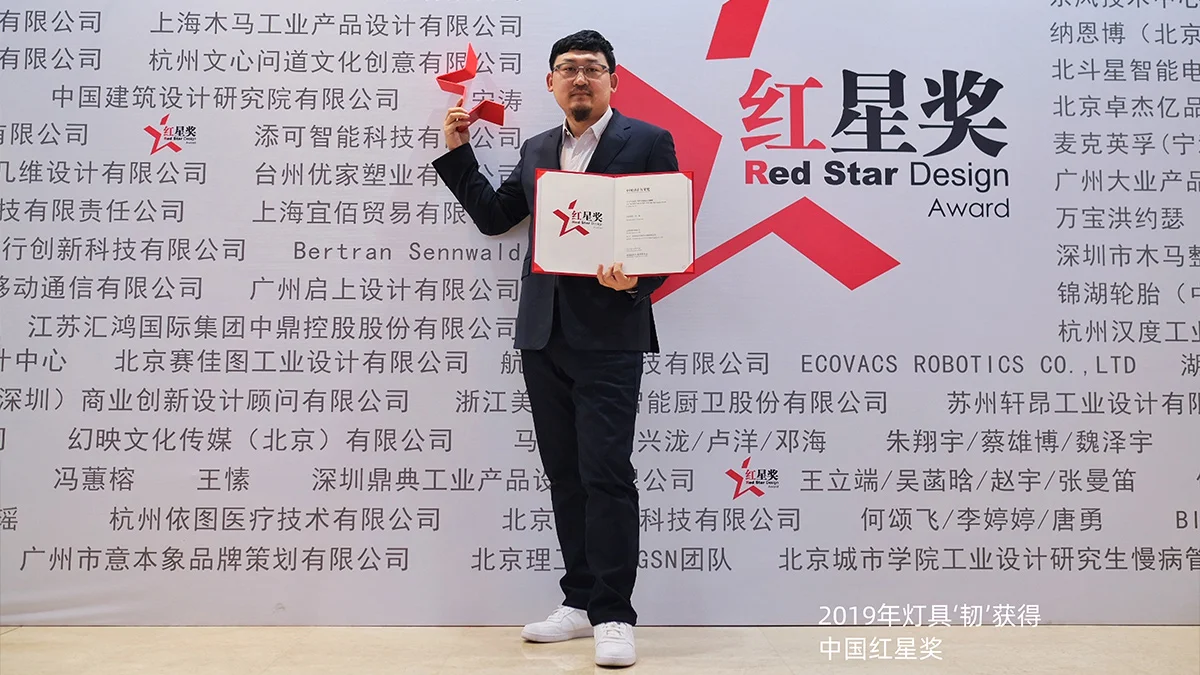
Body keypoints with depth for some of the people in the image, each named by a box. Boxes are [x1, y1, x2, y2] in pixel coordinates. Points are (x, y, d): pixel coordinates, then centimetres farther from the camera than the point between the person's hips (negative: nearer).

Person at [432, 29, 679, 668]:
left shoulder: (648, 142, 2)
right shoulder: (536, 150, 19)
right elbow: (492, 216, 21)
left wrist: (636, 276, -20)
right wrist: (457, 150, 15)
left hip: (608, 334, -6)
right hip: (543, 334, 6)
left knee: (606, 473, -7)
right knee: (564, 475, 10)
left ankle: (613, 615, 4)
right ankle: (581, 601, 21)